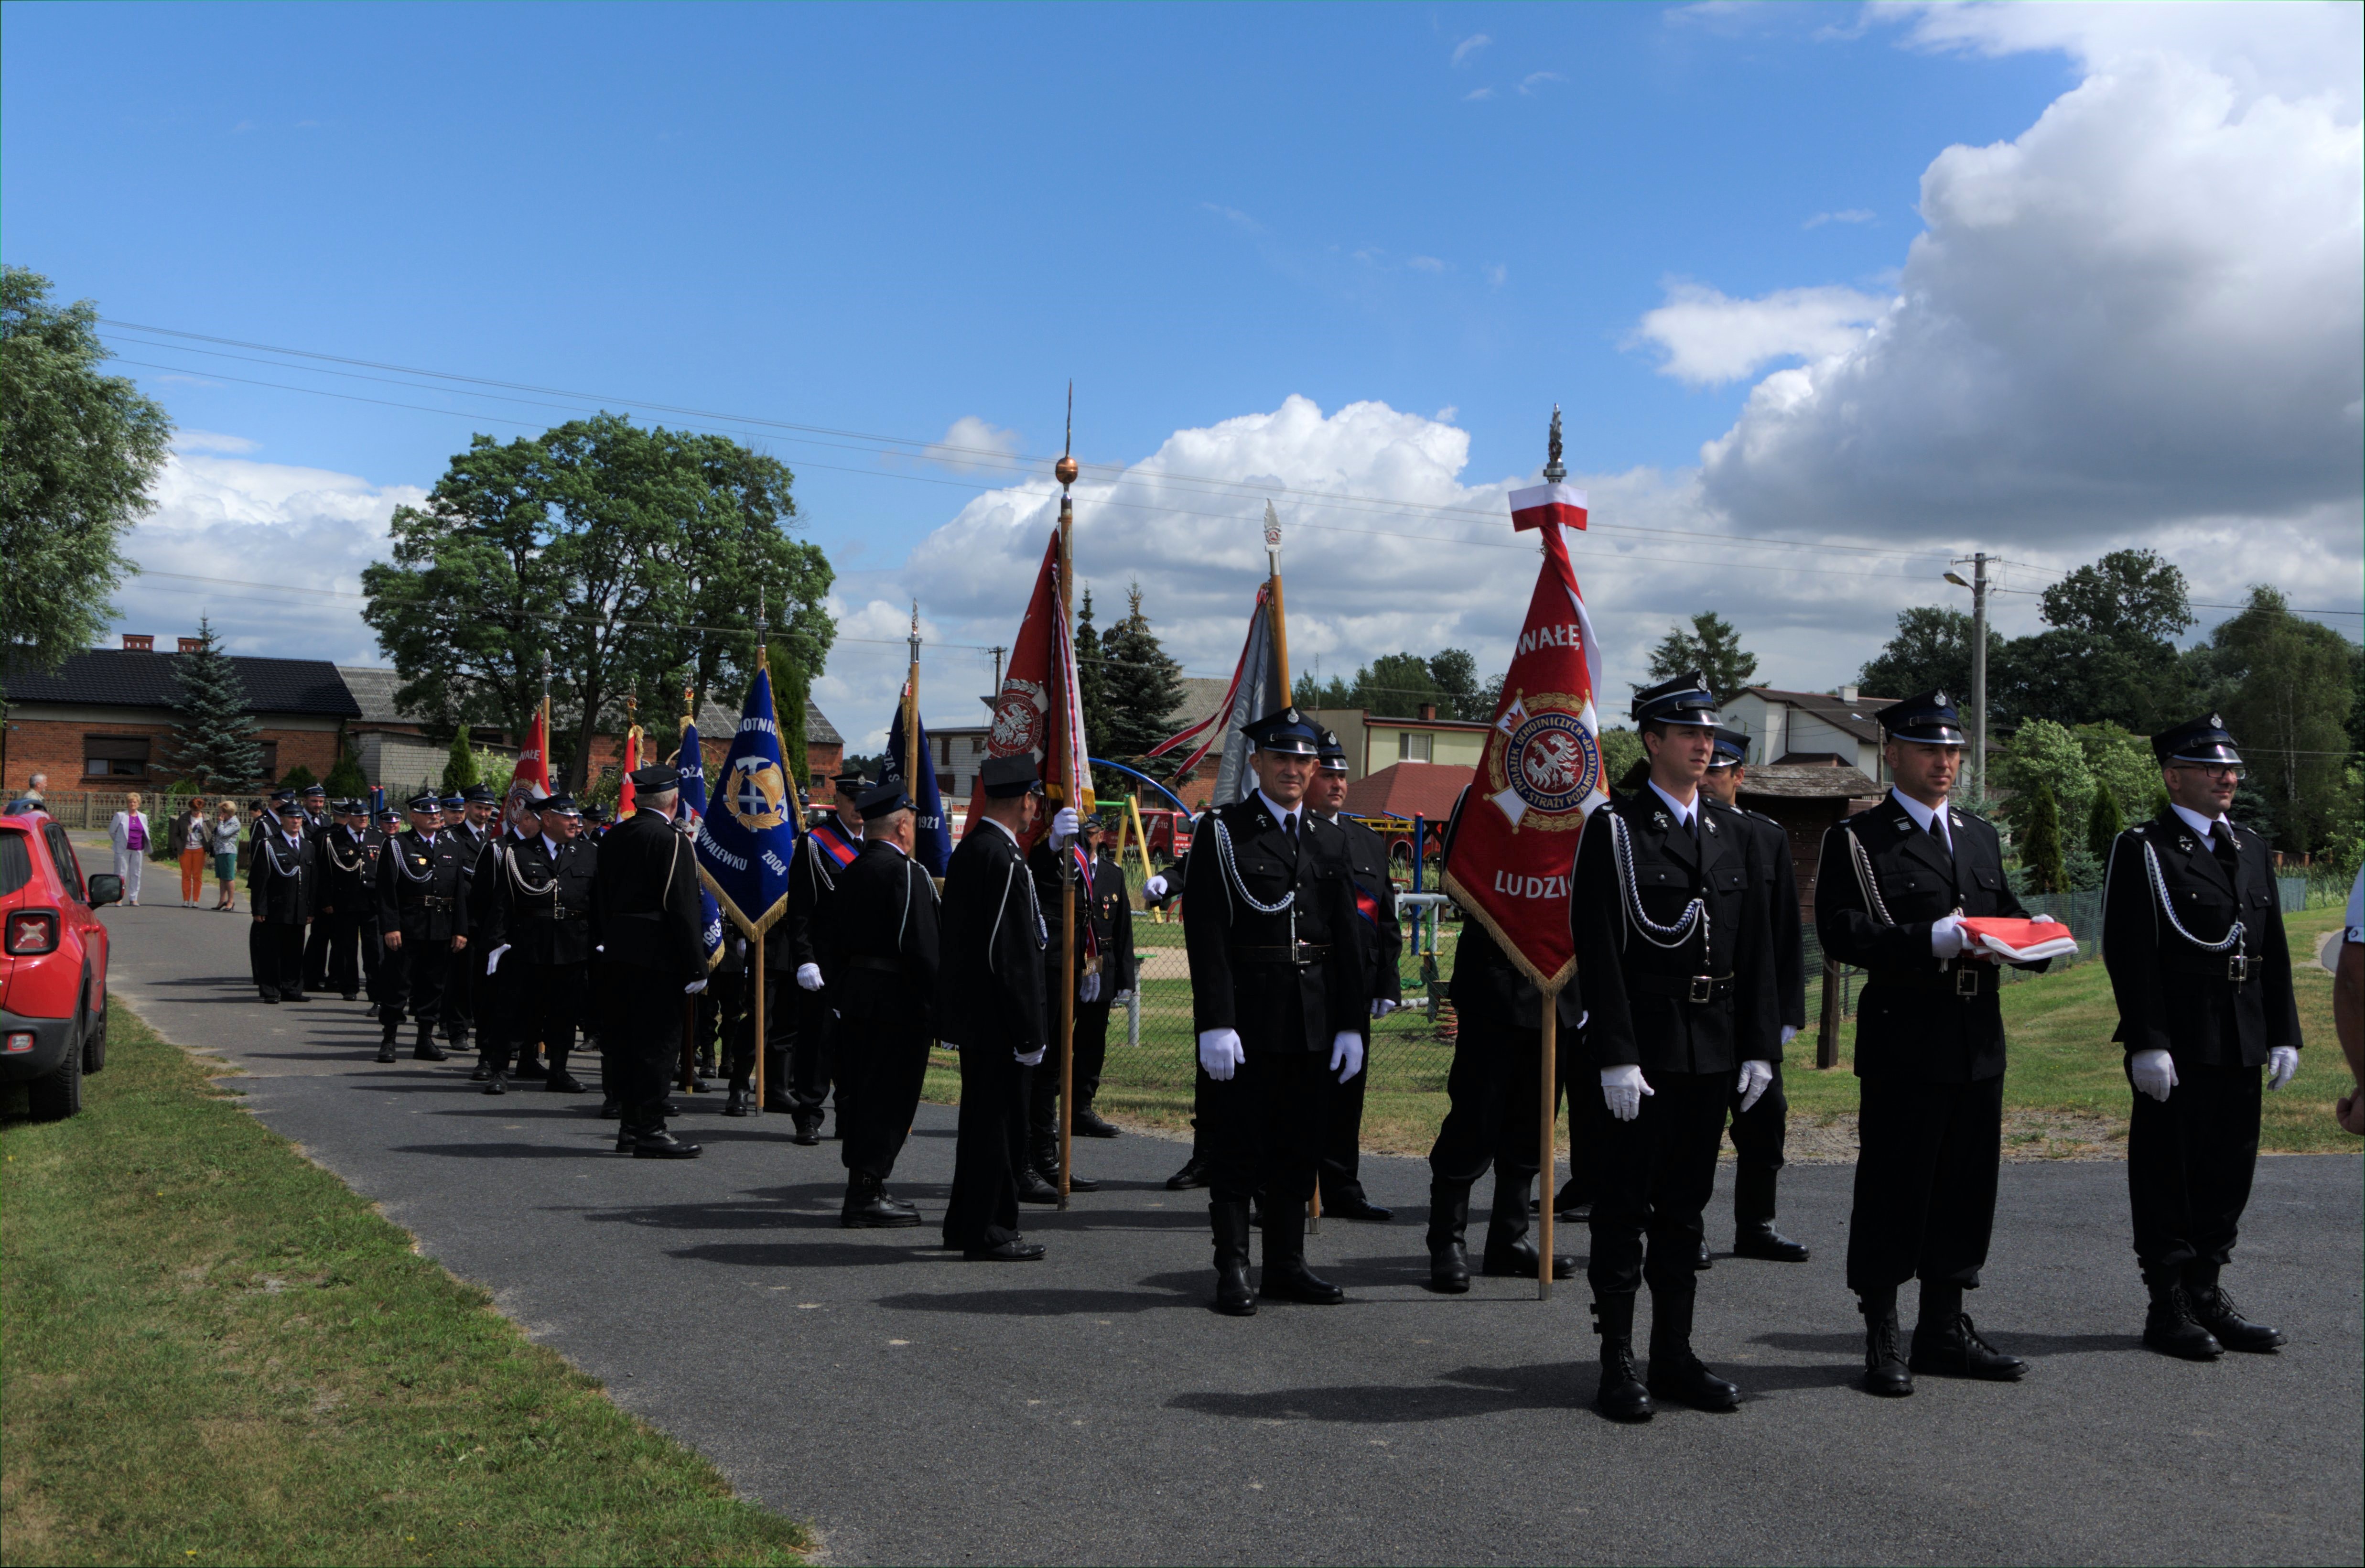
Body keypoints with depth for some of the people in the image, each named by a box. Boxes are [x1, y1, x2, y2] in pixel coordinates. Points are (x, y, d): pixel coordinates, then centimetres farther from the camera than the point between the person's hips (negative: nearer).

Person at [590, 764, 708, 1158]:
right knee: (658, 1042, -3)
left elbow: (599, 899, 15)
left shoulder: (612, 838, 11)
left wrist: (604, 947, 20)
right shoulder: (673, 841, -13)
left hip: (617, 954, 8)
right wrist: (695, 968, -13)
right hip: (658, 958, -8)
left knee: (626, 1040, 13)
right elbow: (682, 909, -16)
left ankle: (630, 1125, 19)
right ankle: (649, 1130, -1)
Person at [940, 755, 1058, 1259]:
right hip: (999, 1020, -10)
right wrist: (1029, 1032, -18)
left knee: (982, 1118, 18)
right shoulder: (1004, 859, -19)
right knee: (999, 1122, -1)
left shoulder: (968, 851, 12)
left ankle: (966, 1224, 28)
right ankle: (989, 1232, 6)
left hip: (971, 1017, 10)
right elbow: (1011, 955, -22)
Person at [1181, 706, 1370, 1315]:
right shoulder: (1222, 831, -3)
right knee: (1237, 1147, 1)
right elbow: (1206, 935, -10)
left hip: (1313, 1022, 5)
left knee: (1300, 1146, 12)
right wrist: (1215, 1023, -17)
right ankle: (1232, 1270, 10)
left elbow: (1347, 939, 13)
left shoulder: (1331, 840, 12)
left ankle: (1287, 1264, 23)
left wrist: (1351, 1024, 6)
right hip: (1247, 1016, -5)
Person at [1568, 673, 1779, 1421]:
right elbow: (1598, 951, -11)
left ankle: (1675, 1356, 22)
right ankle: (1618, 1364, 10)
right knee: (1625, 1207, 2)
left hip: (1714, 1050, 6)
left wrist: (1760, 1046, 5)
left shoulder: (1732, 829, 12)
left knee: (1685, 1205, 13)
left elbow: (1755, 945, 12)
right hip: (1643, 1048, -5)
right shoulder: (1614, 827, -6)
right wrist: (1617, 1057, -17)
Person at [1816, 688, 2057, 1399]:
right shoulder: (1856, 840, -3)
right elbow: (1843, 933, -14)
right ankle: (1883, 1339, 10)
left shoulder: (1981, 836, 19)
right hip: (1903, 1042, -6)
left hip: (1979, 1044, 7)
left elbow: (2007, 914, 23)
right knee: (1893, 1187, -1)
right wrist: (1933, 940, -24)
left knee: (1967, 1186, 11)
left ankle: (1945, 1330, 24)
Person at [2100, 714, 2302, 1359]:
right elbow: (2130, 955, -13)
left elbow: (2274, 952, 16)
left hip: (2241, 1048, 7)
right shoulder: (2141, 850, -7)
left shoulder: (2251, 849, 15)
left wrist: (2283, 1034, 10)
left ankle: (2207, 1297, 23)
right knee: (2168, 1173, 1)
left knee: (2229, 1171, 12)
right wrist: (2147, 1043, -18)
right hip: (2175, 1050, -7)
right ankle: (2168, 1308, 10)